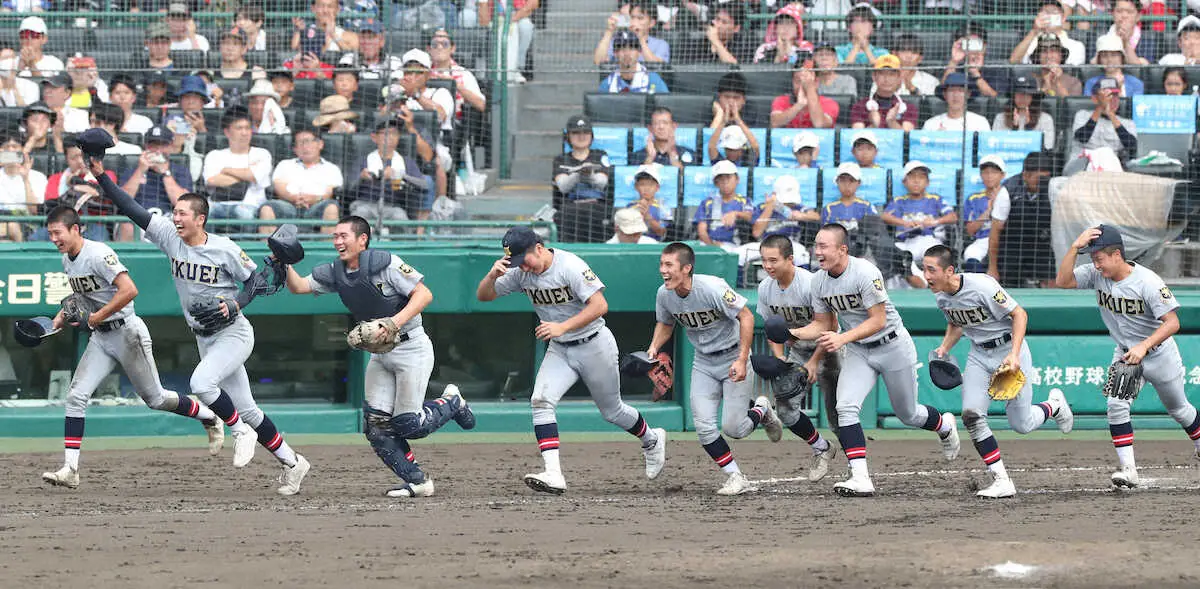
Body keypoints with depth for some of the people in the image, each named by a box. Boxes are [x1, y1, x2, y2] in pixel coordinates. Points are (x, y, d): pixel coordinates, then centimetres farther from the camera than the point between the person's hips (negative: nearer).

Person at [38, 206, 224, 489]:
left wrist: (95, 318, -25)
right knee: (76, 395, -8)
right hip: (100, 338, 8)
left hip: (127, 332, -8)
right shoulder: (67, 260, 6)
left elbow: (129, 290, -30)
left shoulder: (98, 254, -21)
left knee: (155, 399, 4)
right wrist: (61, 318, 6)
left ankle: (210, 419, 29)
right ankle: (70, 470, -11)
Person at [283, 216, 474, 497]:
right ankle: (417, 482, 6)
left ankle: (451, 402, 21)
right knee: (376, 424, -3)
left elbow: (424, 294, -21)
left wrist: (396, 321, -32)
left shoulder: (386, 264, -18)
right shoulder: (335, 272, 3)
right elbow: (299, 286, 1)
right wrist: (285, 263, -17)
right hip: (380, 354, 7)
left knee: (407, 424, -8)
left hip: (411, 349, -7)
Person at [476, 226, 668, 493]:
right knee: (541, 401, -19)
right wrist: (493, 274, -23)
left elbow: (600, 305, -29)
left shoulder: (570, 266, -24)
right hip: (559, 351, 5)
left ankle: (651, 440, 44)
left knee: (612, 411, 12)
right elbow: (483, 295, -1)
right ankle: (553, 475, -27)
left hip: (594, 346, -5)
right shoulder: (521, 273, -5)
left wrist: (562, 327, -35)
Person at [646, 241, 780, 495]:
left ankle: (762, 410, 24)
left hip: (733, 357, -5)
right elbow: (665, 324, 12)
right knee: (704, 427, -8)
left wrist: (742, 360, -27)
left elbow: (746, 317, -22)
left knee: (732, 428, -9)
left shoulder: (712, 288, -27)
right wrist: (654, 347, -7)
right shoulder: (664, 294, -8)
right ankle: (736, 478, 6)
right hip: (703, 363, 5)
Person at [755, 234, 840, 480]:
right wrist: (780, 359, -8)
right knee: (785, 408, -5)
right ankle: (822, 449, 18)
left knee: (836, 411, -10)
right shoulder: (765, 288, -7)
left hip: (825, 349, -6)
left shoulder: (811, 284, -28)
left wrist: (813, 362, -21)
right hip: (796, 350, 6)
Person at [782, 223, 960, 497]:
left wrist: (842, 338, -36)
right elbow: (822, 325, 4)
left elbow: (878, 320, -25)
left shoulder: (865, 273, -26)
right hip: (858, 351, 5)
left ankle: (944, 425, 47)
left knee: (908, 415, 11)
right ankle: (860, 479, -22)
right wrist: (792, 334, -15)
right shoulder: (819, 281, -5)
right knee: (845, 408, -18)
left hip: (892, 347, -5)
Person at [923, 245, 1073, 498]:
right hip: (979, 355, 6)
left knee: (1021, 425, -1)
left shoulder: (982, 286, -26)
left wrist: (1014, 355, -28)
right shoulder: (940, 296, -4)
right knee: (971, 414, -15)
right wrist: (943, 348, -1)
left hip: (1008, 347, -6)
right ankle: (1002, 481, -9)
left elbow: (1019, 314, -20)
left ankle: (1054, 405, 34)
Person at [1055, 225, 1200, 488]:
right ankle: (1129, 470, -17)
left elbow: (1172, 323, -32)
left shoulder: (1147, 281, -29)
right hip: (1124, 353, 4)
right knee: (1116, 406, -16)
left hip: (1159, 353, -4)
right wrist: (1075, 246, -32)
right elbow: (1062, 281, -23)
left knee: (1178, 408, 15)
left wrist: (1144, 346, -44)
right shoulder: (1096, 274, -14)